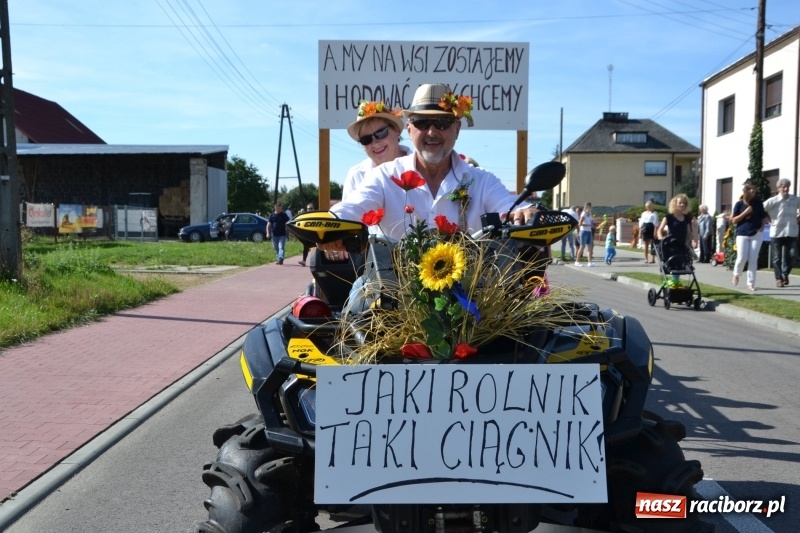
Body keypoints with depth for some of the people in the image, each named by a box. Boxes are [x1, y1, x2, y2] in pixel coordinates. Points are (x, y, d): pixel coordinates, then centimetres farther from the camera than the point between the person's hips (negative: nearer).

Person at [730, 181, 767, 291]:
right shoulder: (739, 204, -2)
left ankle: (751, 283, 6)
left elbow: (763, 216, 14)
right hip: (742, 234, -1)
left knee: (753, 259, 0)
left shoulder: (758, 202, 3)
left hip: (756, 234, 2)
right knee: (742, 258, -6)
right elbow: (734, 220, -3)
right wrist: (745, 212, -15)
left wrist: (762, 227, -3)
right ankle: (736, 274, 25)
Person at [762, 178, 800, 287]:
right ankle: (778, 278, 13)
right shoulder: (773, 201, -5)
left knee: (791, 255, -1)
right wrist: (769, 220, -4)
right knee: (777, 257, 4)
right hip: (777, 232, -2)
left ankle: (785, 274, 23)